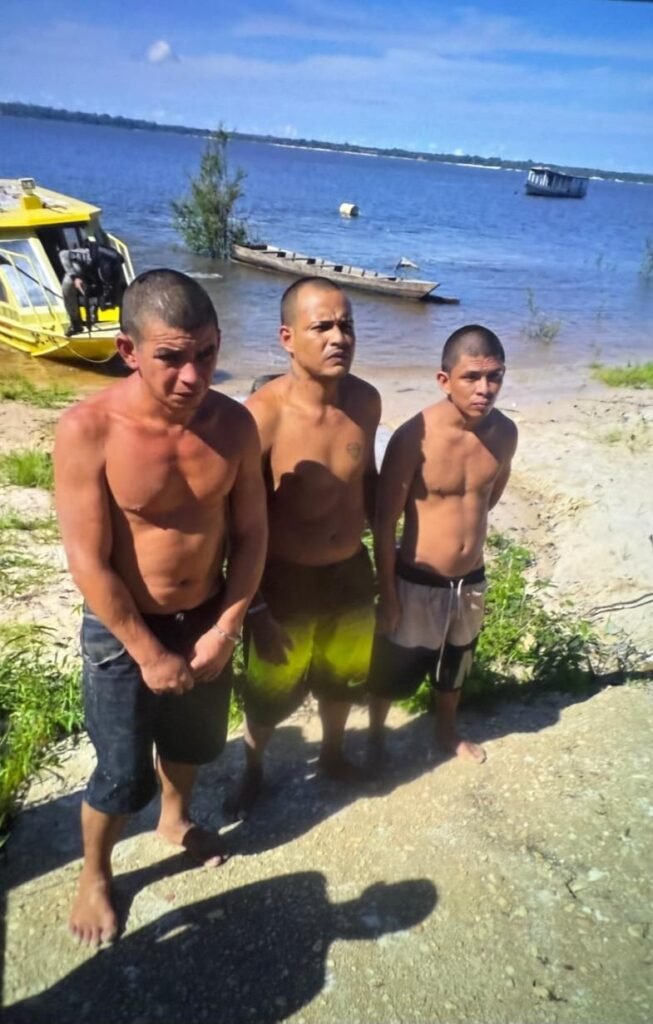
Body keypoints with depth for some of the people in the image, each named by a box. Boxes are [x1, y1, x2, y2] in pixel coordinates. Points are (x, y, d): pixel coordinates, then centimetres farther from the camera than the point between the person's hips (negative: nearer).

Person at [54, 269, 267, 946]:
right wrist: (149, 653, -15)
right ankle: (94, 874, 40)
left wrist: (225, 629, -8)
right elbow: (89, 563, -21)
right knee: (122, 774, 9)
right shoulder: (87, 430, -26)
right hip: (121, 630, -4)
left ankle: (176, 819, 57)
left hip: (207, 619, 4)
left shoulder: (233, 422, -13)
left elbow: (251, 532, -4)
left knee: (194, 738, 26)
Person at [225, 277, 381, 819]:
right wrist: (255, 608, -16)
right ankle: (253, 771, 48)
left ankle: (333, 752, 56)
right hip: (285, 580, -4)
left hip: (352, 572, 5)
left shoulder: (366, 400, -9)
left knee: (344, 676, 26)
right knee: (270, 693, 18)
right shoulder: (263, 414, -25)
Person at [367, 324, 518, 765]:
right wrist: (387, 594, -13)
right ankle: (376, 735, 43)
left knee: (455, 666, 27)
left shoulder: (505, 432, -9)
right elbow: (385, 521, -17)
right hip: (417, 582, -4)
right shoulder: (414, 438, -24)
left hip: (471, 580, 5)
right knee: (393, 670, 16)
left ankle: (448, 730, 54)